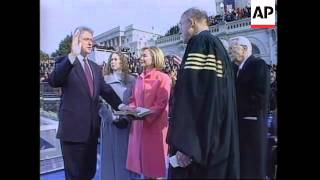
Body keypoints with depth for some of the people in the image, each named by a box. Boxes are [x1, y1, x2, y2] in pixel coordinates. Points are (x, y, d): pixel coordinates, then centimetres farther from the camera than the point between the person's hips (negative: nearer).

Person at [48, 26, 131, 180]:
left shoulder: (95, 67, 14)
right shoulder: (65, 63, -4)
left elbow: (105, 90, 11)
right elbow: (53, 81, -22)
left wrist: (120, 105, -4)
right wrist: (72, 56, -32)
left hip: (92, 127, 6)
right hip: (73, 127, -6)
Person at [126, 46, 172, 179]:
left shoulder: (163, 78, -8)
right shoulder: (139, 79, 11)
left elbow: (161, 104, -14)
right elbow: (135, 101, 15)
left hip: (155, 125, -6)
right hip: (139, 125, 6)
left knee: (155, 162, 4)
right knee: (143, 159, 13)